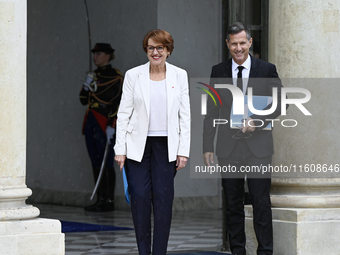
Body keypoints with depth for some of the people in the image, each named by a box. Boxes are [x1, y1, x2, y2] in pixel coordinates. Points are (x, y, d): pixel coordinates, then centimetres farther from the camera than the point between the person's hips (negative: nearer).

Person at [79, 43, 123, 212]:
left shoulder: (115, 76, -6)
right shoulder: (94, 75, 17)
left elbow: (118, 103, -12)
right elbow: (83, 100, 18)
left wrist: (111, 126, -17)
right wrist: (87, 85, -1)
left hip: (104, 123, -8)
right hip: (91, 122, 8)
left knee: (106, 162, -9)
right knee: (96, 161, 7)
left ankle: (108, 201, -6)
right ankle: (100, 200, 11)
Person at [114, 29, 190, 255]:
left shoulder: (179, 75, 4)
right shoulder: (133, 75, 1)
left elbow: (185, 115, 5)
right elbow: (124, 113, 2)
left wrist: (183, 151, 0)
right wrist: (120, 149, -3)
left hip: (166, 145, 1)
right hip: (138, 144, 0)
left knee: (163, 198, -2)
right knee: (140, 196, -4)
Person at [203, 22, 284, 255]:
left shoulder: (266, 69, 2)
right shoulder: (218, 71, 7)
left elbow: (280, 103, 4)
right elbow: (211, 112, 9)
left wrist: (257, 120, -11)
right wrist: (208, 146, 4)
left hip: (258, 146, -2)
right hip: (229, 147, 2)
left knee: (261, 202, -4)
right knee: (233, 203, 5)